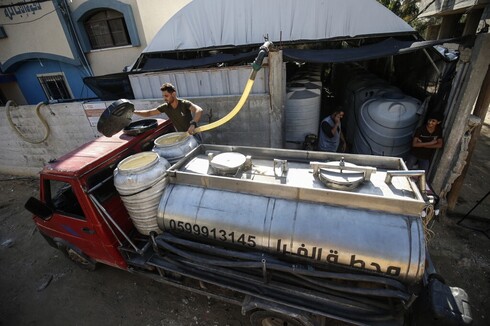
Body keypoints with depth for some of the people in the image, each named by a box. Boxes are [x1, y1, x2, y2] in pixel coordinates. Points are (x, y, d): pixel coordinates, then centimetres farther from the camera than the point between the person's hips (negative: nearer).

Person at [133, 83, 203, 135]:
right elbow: (148, 113, 3)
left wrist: (193, 124, -54)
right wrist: (133, 111, -10)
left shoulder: (185, 104, -20)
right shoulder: (165, 107, -4)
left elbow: (199, 110, -38)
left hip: (192, 133, -4)